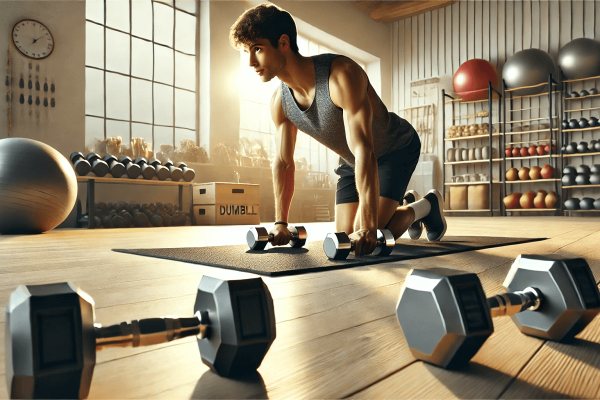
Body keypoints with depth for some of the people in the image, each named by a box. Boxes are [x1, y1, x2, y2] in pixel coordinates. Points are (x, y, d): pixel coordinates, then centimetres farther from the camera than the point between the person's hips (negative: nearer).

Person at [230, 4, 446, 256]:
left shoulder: (342, 75, -35)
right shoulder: (279, 102, -13)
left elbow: (364, 151, -41)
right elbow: (283, 162, -4)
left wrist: (368, 226, -46)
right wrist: (280, 223, -8)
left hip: (397, 148, -6)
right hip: (352, 161, 7)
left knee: (368, 240, -19)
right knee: (346, 239, 5)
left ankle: (427, 206, 11)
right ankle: (407, 206, 31)